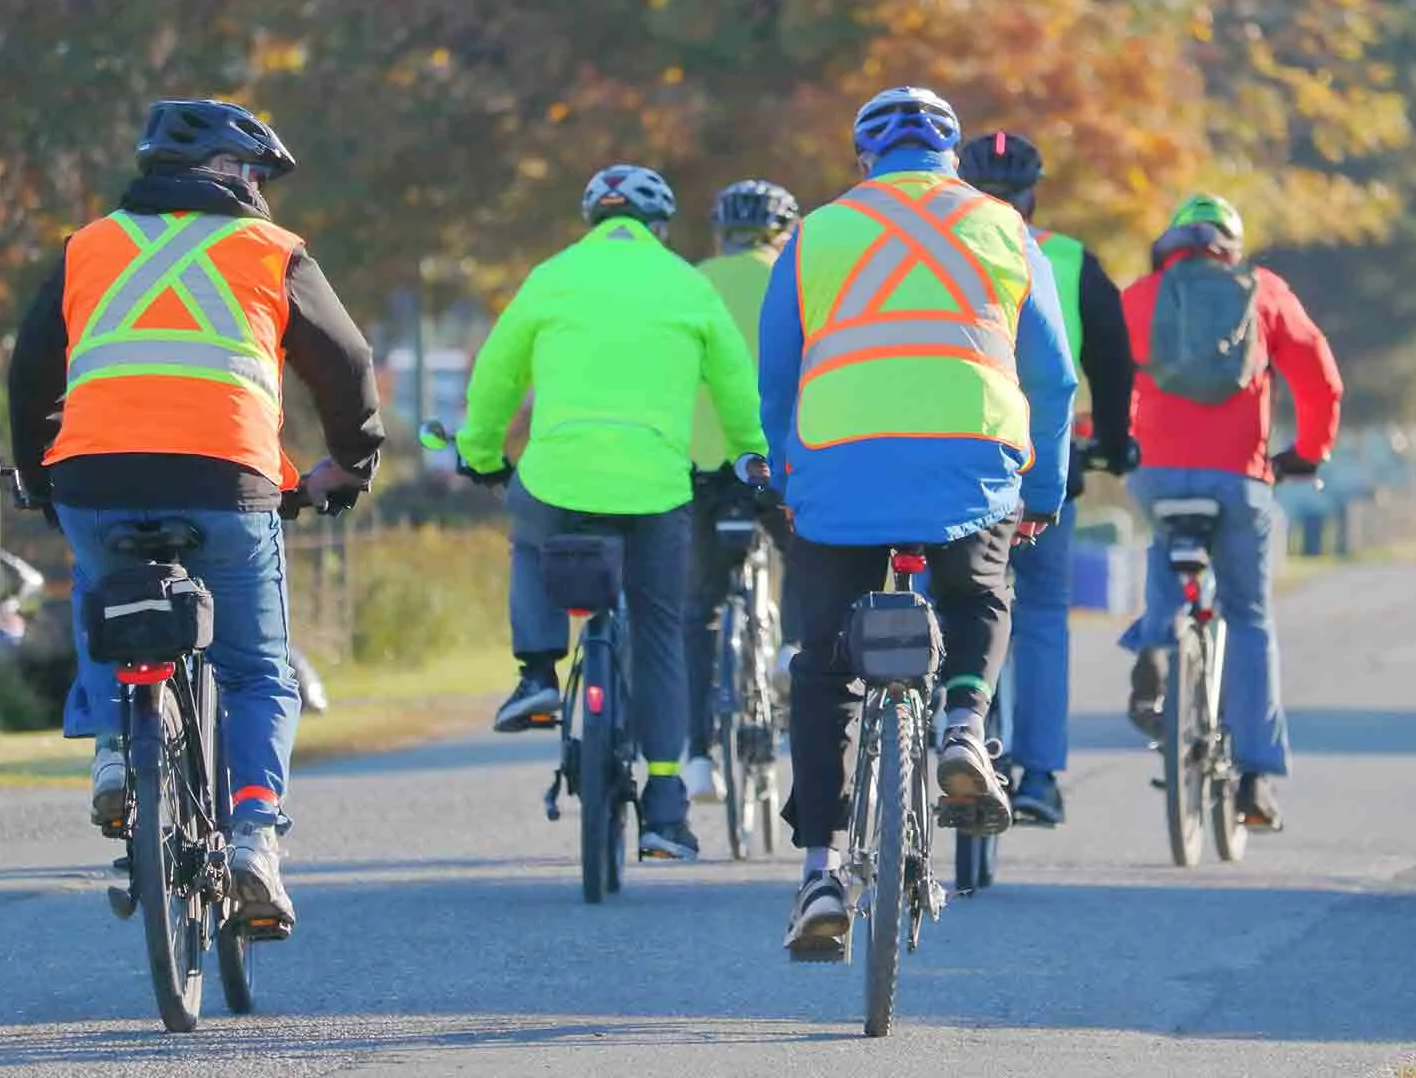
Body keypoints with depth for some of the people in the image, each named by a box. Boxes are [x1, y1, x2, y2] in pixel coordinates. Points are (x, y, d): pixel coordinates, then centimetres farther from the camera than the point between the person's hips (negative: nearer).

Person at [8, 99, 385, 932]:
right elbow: (347, 366, 18)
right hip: (225, 487, -2)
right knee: (259, 676, 13)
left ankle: (111, 739, 8)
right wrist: (352, 464, 35)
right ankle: (254, 830, -7)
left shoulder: (89, 248, 18)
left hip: (93, 484, 2)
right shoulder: (270, 253, 12)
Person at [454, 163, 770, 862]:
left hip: (557, 473, 0)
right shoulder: (686, 285, 10)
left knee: (530, 539, 35)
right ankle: (664, 807, 9)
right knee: (660, 635, 14)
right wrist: (750, 456, 35)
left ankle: (538, 672, 15)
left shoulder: (553, 278, 10)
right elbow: (735, 380, 17)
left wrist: (480, 453, 36)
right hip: (656, 485, 0)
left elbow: (495, 375, 19)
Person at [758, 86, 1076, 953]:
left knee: (826, 669, 10)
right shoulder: (1004, 231, 17)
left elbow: (774, 383, 20)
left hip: (841, 466, 0)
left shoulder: (817, 236, 17)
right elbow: (1053, 378, 19)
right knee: (979, 602, 29)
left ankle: (823, 871, 1)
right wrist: (1046, 491, 30)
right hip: (973, 463, 0)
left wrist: (789, 479, 33)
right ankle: (964, 725, -1)